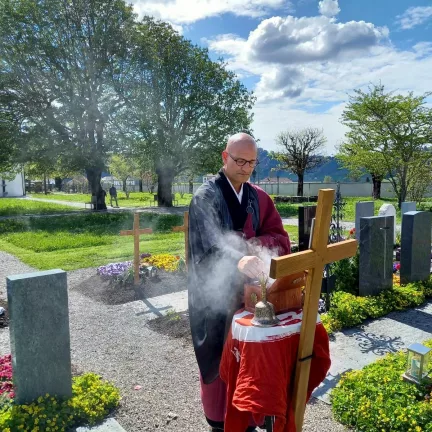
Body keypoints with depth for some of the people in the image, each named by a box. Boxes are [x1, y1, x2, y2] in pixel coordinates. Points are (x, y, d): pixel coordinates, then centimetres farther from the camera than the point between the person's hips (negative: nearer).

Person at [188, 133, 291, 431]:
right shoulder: (206, 197, -10)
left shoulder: (260, 198, 7)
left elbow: (281, 240, 2)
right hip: (215, 292, -4)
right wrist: (238, 259, -47)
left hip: (249, 289, 5)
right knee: (220, 358, 8)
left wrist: (247, 244, -17)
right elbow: (208, 243, -28)